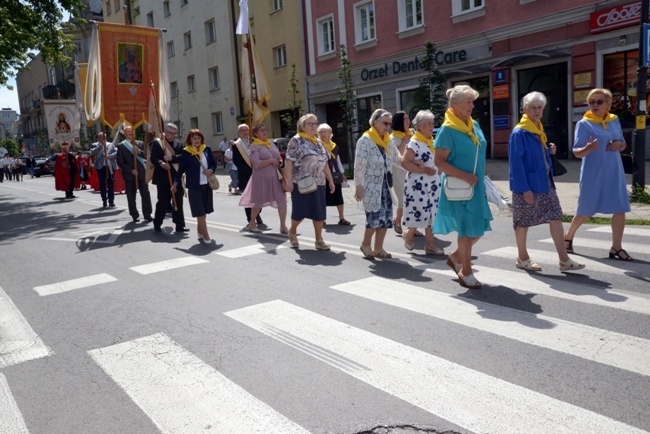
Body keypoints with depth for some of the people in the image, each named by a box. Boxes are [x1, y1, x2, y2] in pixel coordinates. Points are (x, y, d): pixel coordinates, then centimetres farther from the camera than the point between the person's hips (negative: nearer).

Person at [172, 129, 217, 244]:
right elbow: (181, 169, 1)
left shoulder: (207, 149, 4)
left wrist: (211, 170, -10)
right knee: (200, 213, -3)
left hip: (207, 184, 4)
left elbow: (214, 163, 11)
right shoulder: (186, 153, -5)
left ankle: (200, 233, 27)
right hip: (194, 186, -4)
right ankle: (206, 238, -2)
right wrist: (175, 184, 6)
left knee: (204, 212, 12)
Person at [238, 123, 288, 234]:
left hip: (275, 177, 5)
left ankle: (283, 226, 8)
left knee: (282, 201, -2)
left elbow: (279, 159, 17)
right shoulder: (254, 147, -7)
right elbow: (257, 164, -20)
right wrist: (271, 160, -15)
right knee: (258, 203, 6)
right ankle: (252, 224, 27)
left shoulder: (272, 144, 13)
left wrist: (278, 163, -6)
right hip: (261, 178, -5)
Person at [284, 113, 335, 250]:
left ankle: (319, 240, 13)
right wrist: (289, 181, -19)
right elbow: (288, 162, -11)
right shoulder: (296, 140, -5)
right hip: (301, 183, -6)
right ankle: (292, 231, 31)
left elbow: (324, 163, 17)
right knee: (300, 211, 5)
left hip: (318, 183, 6)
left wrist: (331, 181, 13)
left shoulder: (318, 142, 15)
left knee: (319, 212, 4)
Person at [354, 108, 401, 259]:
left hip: (385, 184, 7)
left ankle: (378, 248, 17)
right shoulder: (365, 140, -11)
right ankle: (365, 244, 12)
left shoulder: (388, 141, 11)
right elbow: (359, 166, -15)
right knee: (376, 216, -11)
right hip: (371, 185, -7)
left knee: (386, 217, 5)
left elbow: (398, 160, 14)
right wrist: (359, 186, -19)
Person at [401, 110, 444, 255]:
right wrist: (424, 170, -21)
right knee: (420, 213, -5)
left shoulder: (432, 141, 11)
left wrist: (437, 170, 0)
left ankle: (430, 244, 13)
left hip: (433, 185, 8)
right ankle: (408, 234, 24)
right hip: (418, 186, -8)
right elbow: (405, 163, -22)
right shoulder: (414, 143, -14)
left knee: (431, 214, 7)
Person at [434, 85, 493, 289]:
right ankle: (466, 272, 18)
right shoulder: (448, 129, -13)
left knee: (479, 228, 11)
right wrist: (464, 176, -22)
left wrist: (481, 178, 14)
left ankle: (456, 257, 33)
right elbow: (439, 161, -17)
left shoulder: (474, 125, 10)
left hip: (476, 187, 8)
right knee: (468, 230, 1)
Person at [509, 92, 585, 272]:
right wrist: (524, 188, -22)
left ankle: (564, 260, 9)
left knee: (555, 216, 5)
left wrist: (550, 151, 2)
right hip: (527, 185, -8)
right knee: (523, 221, 4)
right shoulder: (519, 133, -14)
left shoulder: (539, 130, 13)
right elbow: (516, 162, -19)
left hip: (544, 182, 8)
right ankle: (522, 259, 20)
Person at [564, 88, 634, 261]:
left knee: (620, 210, 0)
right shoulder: (583, 124, -8)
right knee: (585, 211, 6)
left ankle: (616, 248, 9)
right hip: (593, 174, -4)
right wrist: (588, 148, -33)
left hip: (614, 172, 5)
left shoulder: (615, 120, 8)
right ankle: (568, 236, 29)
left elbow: (623, 144, 18)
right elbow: (576, 152, -12)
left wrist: (619, 145, -5)